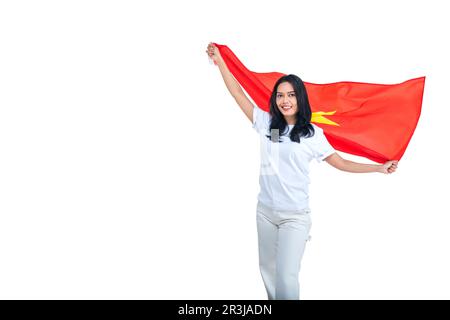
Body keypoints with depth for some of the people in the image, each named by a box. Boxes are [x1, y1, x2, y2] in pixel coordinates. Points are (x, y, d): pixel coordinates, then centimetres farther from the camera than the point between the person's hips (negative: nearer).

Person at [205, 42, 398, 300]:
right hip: (265, 211, 4)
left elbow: (341, 163, 2)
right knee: (267, 269, 16)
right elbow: (238, 94, 5)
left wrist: (379, 168, -4)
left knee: (286, 277, -11)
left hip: (295, 216, -4)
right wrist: (220, 62, 8)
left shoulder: (313, 134, -4)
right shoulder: (267, 123, 2)